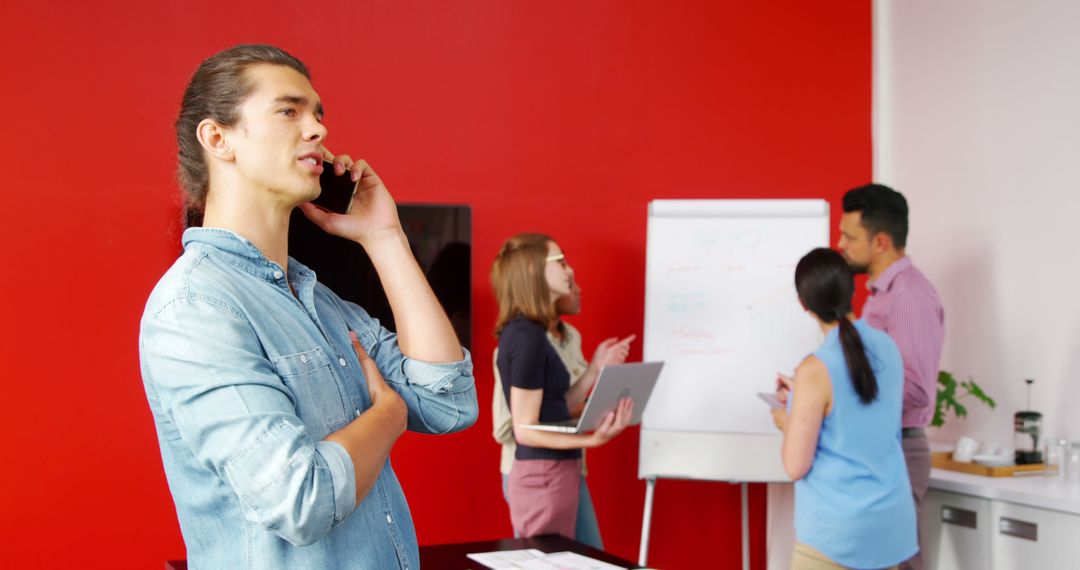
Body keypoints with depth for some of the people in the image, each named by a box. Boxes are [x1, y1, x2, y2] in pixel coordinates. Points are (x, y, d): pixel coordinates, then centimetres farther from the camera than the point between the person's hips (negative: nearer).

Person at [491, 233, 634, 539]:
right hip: (545, 478, -9)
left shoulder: (526, 332, 10)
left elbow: (557, 410, 10)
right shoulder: (527, 336, -18)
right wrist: (593, 440, -29)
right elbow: (526, 430, -19)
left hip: (549, 475, 9)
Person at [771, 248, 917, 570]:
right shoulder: (887, 347, 2)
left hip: (837, 528, -7)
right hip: (892, 520, 7)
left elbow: (796, 466, -14)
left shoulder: (815, 370, -19)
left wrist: (786, 421, 5)